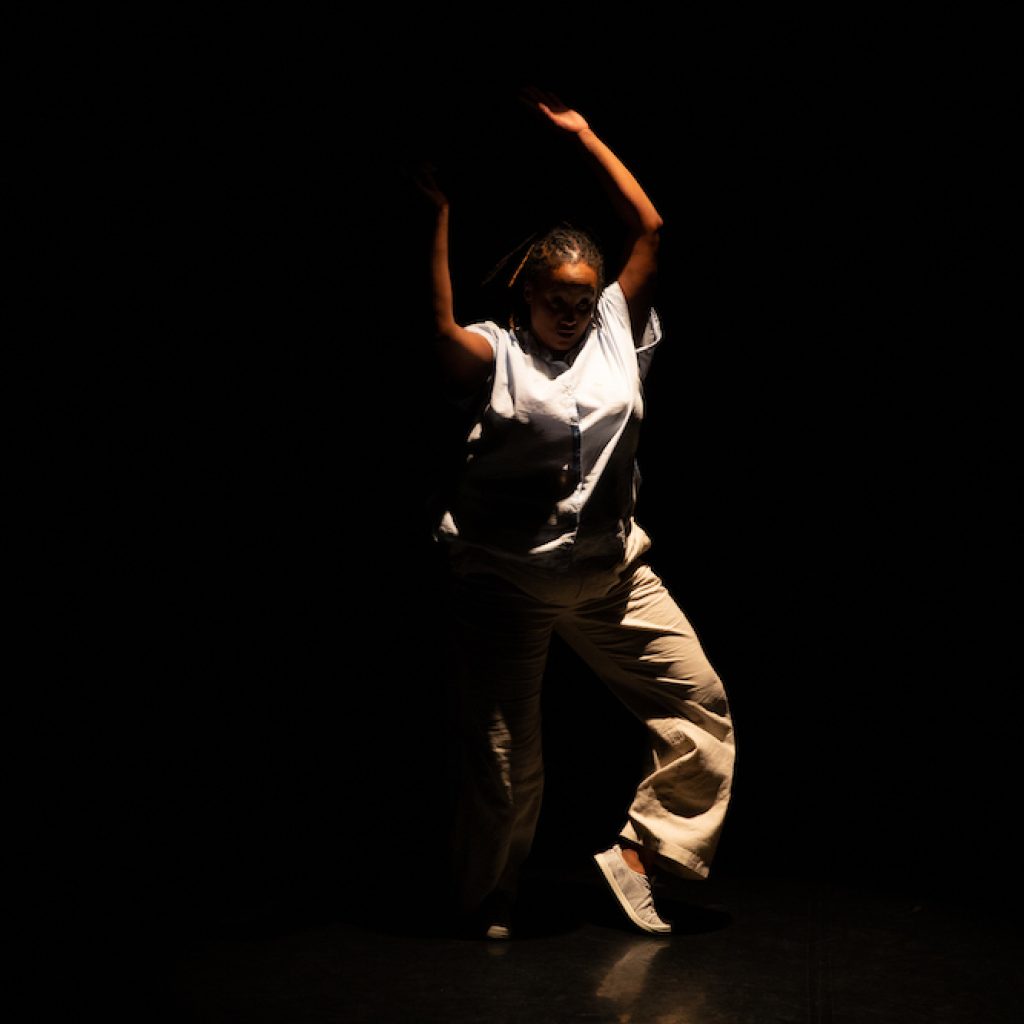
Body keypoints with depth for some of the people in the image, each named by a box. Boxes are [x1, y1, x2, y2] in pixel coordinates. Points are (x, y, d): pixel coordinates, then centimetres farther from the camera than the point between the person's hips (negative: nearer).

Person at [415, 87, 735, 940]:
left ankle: (638, 852, 11)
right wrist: (439, 218, -27)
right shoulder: (495, 352, -5)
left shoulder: (616, 330, 6)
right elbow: (439, 331, -27)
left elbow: (650, 229, 3)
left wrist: (584, 137, 2)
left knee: (700, 699, -3)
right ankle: (490, 901, 26)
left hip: (612, 571, 4)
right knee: (506, 756, 4)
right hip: (506, 582, -4)